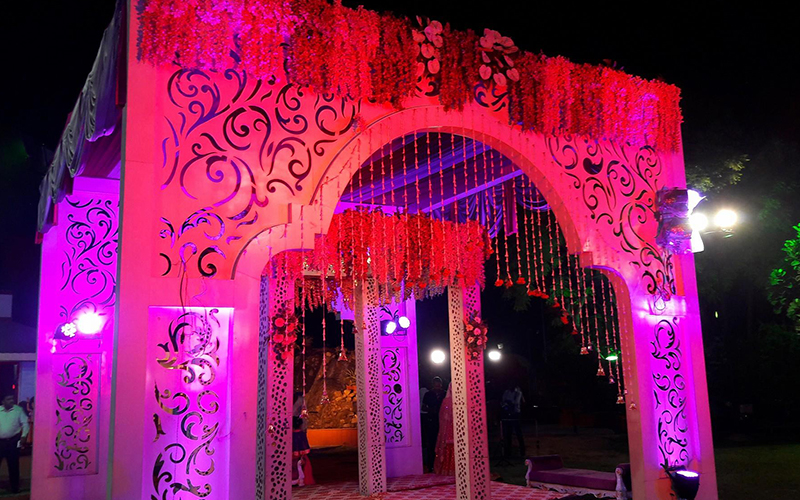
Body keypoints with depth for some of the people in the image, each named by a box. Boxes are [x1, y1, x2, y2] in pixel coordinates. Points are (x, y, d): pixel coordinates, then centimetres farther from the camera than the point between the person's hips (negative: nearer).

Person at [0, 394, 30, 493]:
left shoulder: (18, 410, -2)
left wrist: (24, 436, -8)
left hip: (13, 441, -1)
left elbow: (25, 423, 1)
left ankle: (14, 487, 18)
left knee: (13, 465, 6)